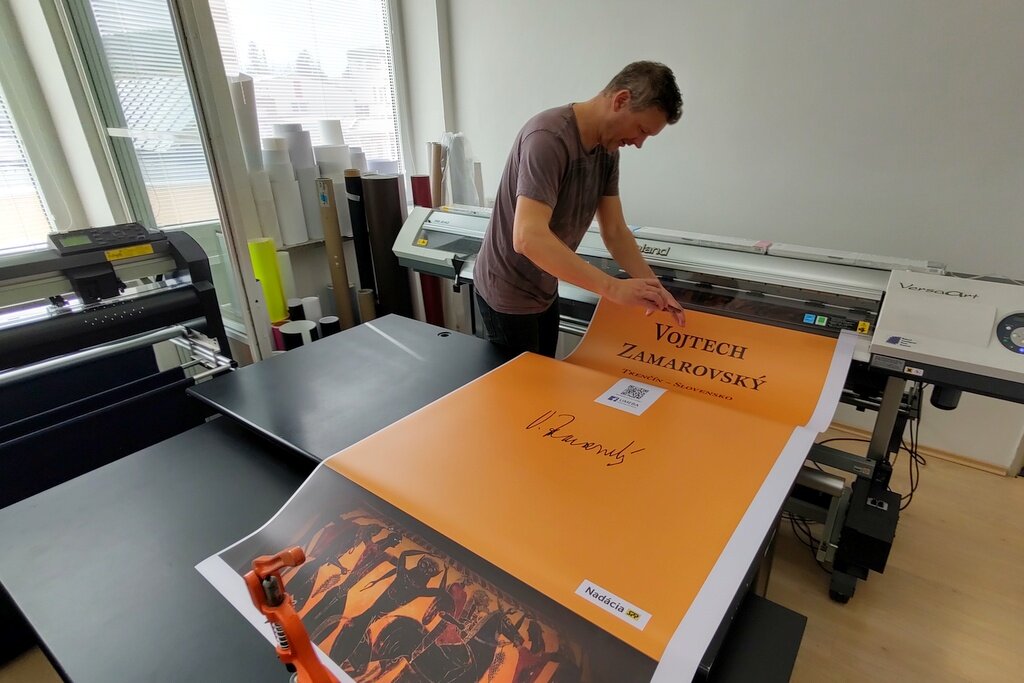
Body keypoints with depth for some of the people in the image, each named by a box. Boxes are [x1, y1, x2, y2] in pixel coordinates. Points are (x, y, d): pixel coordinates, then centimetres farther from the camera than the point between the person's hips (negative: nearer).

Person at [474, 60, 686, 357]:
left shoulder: (608, 148, -1)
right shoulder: (549, 137, -27)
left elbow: (615, 230, -1)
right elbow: (528, 238, -38)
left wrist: (653, 287, -15)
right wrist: (613, 287, -40)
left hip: (545, 289, 8)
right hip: (509, 293, -8)